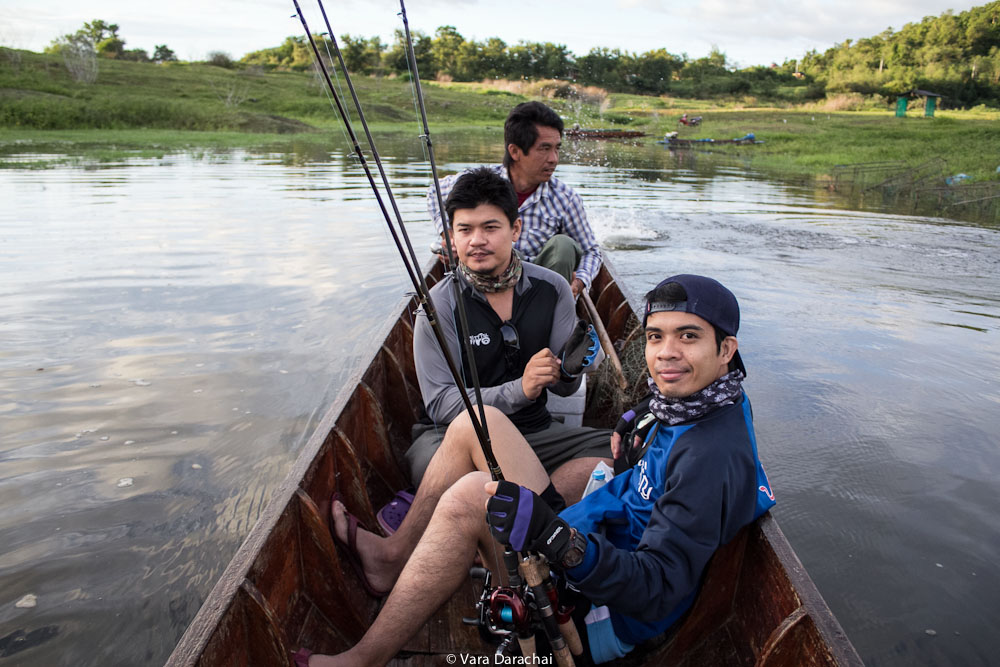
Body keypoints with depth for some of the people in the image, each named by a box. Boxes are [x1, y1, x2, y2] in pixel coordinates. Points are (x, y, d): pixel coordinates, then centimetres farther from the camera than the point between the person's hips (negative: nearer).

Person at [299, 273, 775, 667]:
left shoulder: (713, 454, -26)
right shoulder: (681, 404, 2)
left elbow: (660, 593, -32)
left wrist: (561, 542, -45)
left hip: (598, 623, -9)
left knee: (471, 494, -28)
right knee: (478, 422, 2)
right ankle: (396, 556, 14)